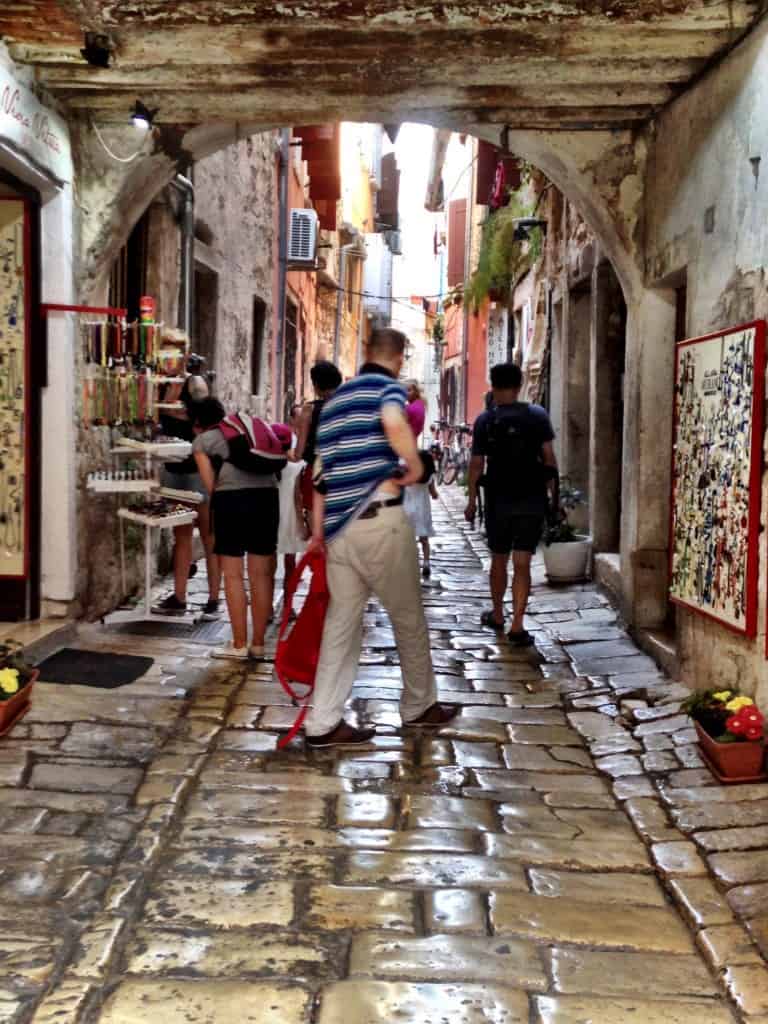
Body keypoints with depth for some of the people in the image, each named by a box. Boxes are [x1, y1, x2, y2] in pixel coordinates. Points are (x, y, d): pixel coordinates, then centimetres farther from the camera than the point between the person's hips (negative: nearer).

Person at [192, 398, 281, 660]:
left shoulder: (202, 441, 14)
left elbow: (211, 485, 7)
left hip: (231, 498, -4)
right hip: (267, 495, 4)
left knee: (233, 576, 4)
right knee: (261, 575, 8)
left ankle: (239, 645, 7)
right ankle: (258, 643, 14)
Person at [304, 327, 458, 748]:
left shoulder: (335, 399, 19)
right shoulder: (388, 385, -2)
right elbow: (395, 423, -28)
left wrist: (318, 527, 22)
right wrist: (414, 465, -12)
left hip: (338, 525, 7)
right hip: (378, 519, -7)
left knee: (341, 620, 8)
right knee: (408, 616, 10)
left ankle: (323, 723, 6)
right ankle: (419, 706, 24)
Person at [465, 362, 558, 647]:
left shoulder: (485, 420, -3)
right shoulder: (538, 416, -1)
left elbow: (477, 464, -3)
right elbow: (549, 457, -3)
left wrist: (472, 500, 6)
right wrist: (553, 494, 5)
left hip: (499, 500, 0)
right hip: (533, 500, 0)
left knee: (499, 560, 17)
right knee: (522, 564, 1)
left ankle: (497, 615, 32)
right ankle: (517, 626, -4)